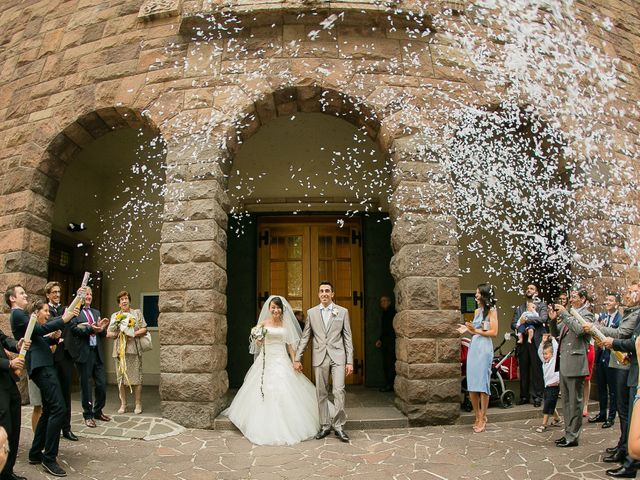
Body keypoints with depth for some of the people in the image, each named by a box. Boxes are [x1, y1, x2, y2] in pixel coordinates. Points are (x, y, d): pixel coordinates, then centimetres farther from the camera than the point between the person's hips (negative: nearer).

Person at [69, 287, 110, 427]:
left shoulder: (96, 312, 17)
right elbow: (74, 329, -14)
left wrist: (102, 327, -6)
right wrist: (90, 328, -27)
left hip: (97, 352, 6)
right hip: (83, 353, -6)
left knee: (102, 384, 7)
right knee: (86, 385, 5)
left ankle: (98, 411, 26)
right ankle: (88, 415, 18)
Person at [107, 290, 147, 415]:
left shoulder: (137, 313, 10)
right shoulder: (115, 315, 17)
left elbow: (144, 329, 4)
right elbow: (108, 333, 12)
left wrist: (133, 334, -12)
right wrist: (118, 334, -7)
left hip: (133, 349, -3)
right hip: (119, 350, 3)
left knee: (136, 377, -5)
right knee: (121, 378, 3)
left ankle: (138, 404, 0)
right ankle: (123, 404, 11)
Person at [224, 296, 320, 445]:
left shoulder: (286, 324, 7)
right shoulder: (263, 323, 1)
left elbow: (290, 344, 8)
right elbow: (258, 344, -5)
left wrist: (295, 362, 0)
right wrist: (258, 338, -27)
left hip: (283, 362, 1)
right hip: (267, 361, -1)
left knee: (285, 394, -2)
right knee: (266, 394, -2)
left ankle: (287, 428, 10)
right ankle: (267, 429, 11)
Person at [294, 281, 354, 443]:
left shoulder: (343, 312, 4)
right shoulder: (311, 312, 7)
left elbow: (347, 337, 3)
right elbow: (305, 337, 10)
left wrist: (350, 361, -2)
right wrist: (297, 358, 5)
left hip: (338, 356, -2)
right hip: (319, 357, 2)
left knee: (339, 391, -10)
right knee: (321, 393, 7)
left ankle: (338, 425, 3)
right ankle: (325, 425, 19)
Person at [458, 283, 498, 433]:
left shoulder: (491, 310, -2)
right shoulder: (477, 311, 17)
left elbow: (494, 332, -8)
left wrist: (476, 330, -12)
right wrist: (468, 330, 2)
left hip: (484, 348, -6)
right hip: (473, 347, 7)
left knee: (482, 384, -4)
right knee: (471, 385, 4)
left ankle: (482, 418, 5)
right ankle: (478, 417, 17)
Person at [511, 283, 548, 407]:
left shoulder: (541, 305, 7)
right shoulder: (519, 308, 18)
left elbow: (543, 319, -11)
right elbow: (513, 324, 9)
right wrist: (519, 324, -12)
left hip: (536, 341, -3)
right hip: (522, 341, 4)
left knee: (537, 370, -3)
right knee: (523, 370, 6)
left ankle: (537, 396, 5)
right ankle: (524, 396, 13)